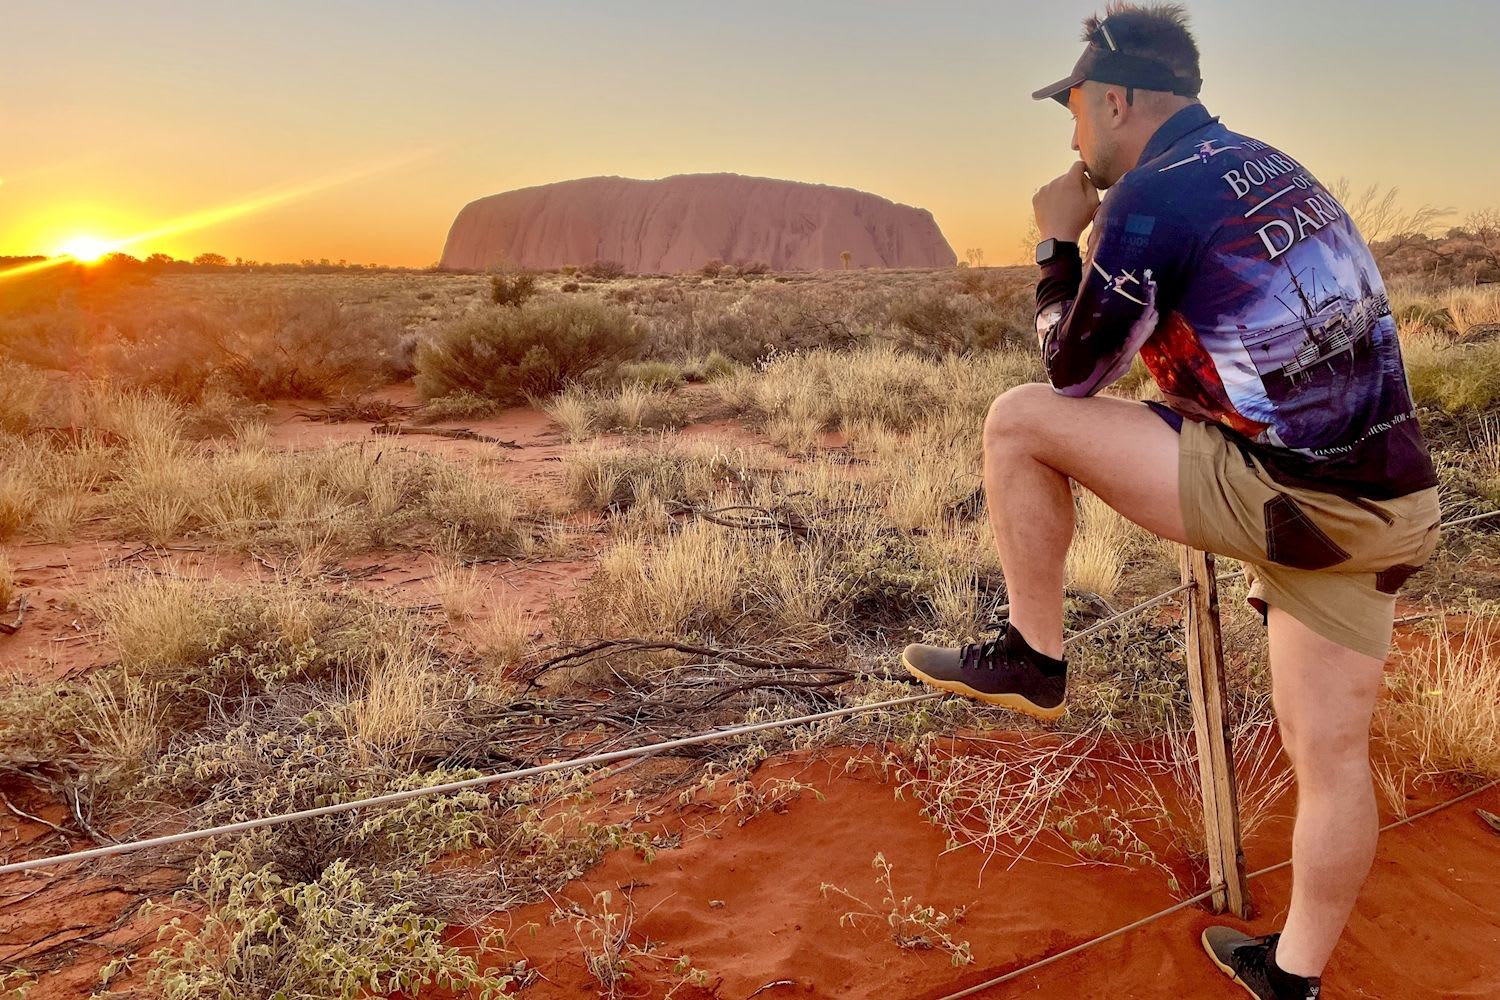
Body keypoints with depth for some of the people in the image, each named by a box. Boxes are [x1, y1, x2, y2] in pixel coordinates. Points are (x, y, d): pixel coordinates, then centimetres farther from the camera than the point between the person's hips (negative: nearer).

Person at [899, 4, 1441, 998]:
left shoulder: (1153, 193, -9)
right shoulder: (1273, 168, 18)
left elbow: (1074, 370, -2)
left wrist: (1059, 240, 8)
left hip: (1289, 495, -9)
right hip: (1393, 502, 9)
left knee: (1020, 419, -3)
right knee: (1332, 755, 15)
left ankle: (1032, 658, 7)